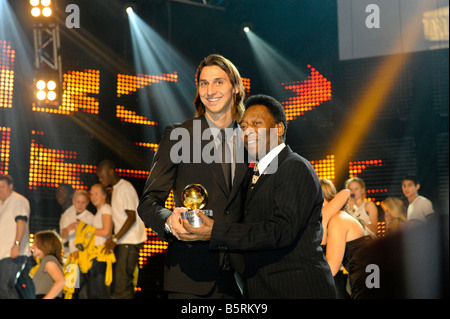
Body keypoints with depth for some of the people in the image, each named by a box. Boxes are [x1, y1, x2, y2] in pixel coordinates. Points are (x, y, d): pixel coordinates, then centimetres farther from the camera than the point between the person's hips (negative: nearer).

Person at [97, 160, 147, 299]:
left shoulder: (125, 188, -12)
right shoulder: (115, 189, 19)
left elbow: (132, 217, -18)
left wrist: (115, 239, -20)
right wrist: (113, 238, 12)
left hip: (130, 241, -10)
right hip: (123, 241, 10)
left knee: (122, 282, -14)